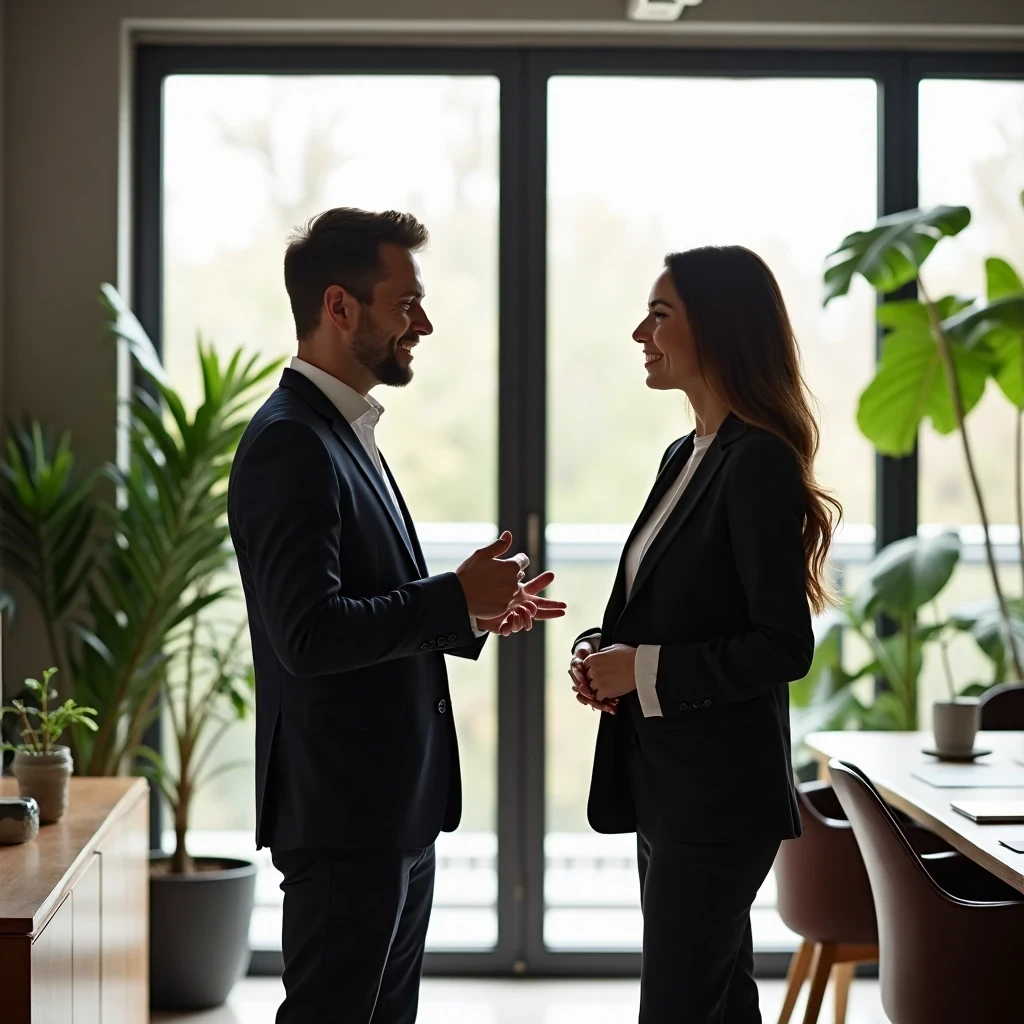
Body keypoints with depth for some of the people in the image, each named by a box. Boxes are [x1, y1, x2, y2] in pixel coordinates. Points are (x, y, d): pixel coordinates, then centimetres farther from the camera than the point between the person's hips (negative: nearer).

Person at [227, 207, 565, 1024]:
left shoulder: (346, 434, 15)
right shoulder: (290, 445, -17)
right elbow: (309, 634, -27)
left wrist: (471, 617, 6)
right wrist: (454, 597, -19)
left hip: (396, 809, 10)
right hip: (342, 813, -10)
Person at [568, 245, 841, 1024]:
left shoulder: (759, 462, -15)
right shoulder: (687, 456, 12)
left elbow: (784, 647, -20)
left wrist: (643, 670, -16)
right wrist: (602, 652, 1)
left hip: (720, 790, -9)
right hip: (666, 782, 9)